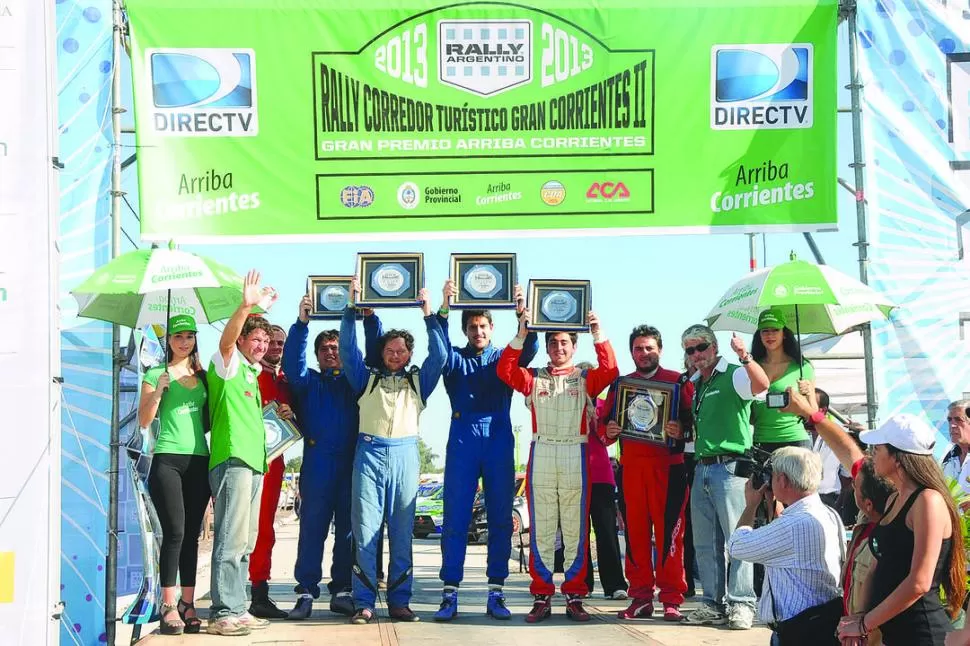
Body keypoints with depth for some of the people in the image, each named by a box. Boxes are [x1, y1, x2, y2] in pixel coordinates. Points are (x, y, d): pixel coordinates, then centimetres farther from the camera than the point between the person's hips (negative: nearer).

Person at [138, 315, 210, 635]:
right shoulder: (156, 374, 4)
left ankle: (187, 604, 8)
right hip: (168, 460, -4)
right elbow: (144, 421, -2)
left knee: (191, 534, 5)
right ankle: (169, 606, -8)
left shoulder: (203, 375, 15)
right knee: (175, 531, -11)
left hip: (199, 460, 4)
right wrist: (159, 390, -14)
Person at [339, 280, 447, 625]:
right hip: (369, 454, -1)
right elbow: (347, 348, 7)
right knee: (365, 531, -5)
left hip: (405, 455, 1)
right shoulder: (368, 378, 16)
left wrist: (428, 312, 2)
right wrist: (352, 308, 2)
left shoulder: (418, 380, 17)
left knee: (402, 533, 1)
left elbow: (438, 354, 6)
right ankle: (364, 603, -3)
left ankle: (399, 601, 6)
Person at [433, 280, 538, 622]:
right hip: (462, 442, -1)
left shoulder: (503, 359, 13)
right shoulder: (456, 359, 11)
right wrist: (443, 309, -28)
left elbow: (529, 348, -7)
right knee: (455, 519, -3)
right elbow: (439, 346, -11)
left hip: (499, 442, 1)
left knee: (500, 519, 1)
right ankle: (450, 595, -1)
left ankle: (496, 594, 6)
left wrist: (522, 312, -25)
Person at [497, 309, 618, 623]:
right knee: (541, 530, 2)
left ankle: (574, 597, 8)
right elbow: (506, 371, -4)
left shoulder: (585, 378, 10)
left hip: (576, 456, 0)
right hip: (541, 454, 1)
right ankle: (542, 597, 7)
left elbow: (609, 371, -7)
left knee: (576, 529, 2)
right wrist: (521, 336, -12)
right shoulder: (534, 378, 12)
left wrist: (598, 335, -14)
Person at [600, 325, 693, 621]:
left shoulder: (678, 382, 6)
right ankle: (641, 598, 9)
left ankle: (671, 599, 0)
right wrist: (608, 431, -5)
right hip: (631, 466, 3)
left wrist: (681, 431, -22)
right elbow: (604, 423, 16)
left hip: (668, 465, -3)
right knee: (635, 532, 3)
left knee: (669, 531, -5)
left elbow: (693, 420, -2)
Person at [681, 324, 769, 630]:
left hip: (729, 466, -8)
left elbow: (762, 384, -26)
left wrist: (744, 357, -38)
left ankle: (741, 604, -1)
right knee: (705, 543, 10)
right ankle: (713, 604, 17)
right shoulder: (693, 384, 18)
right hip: (702, 467, 8)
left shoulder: (733, 375, -4)